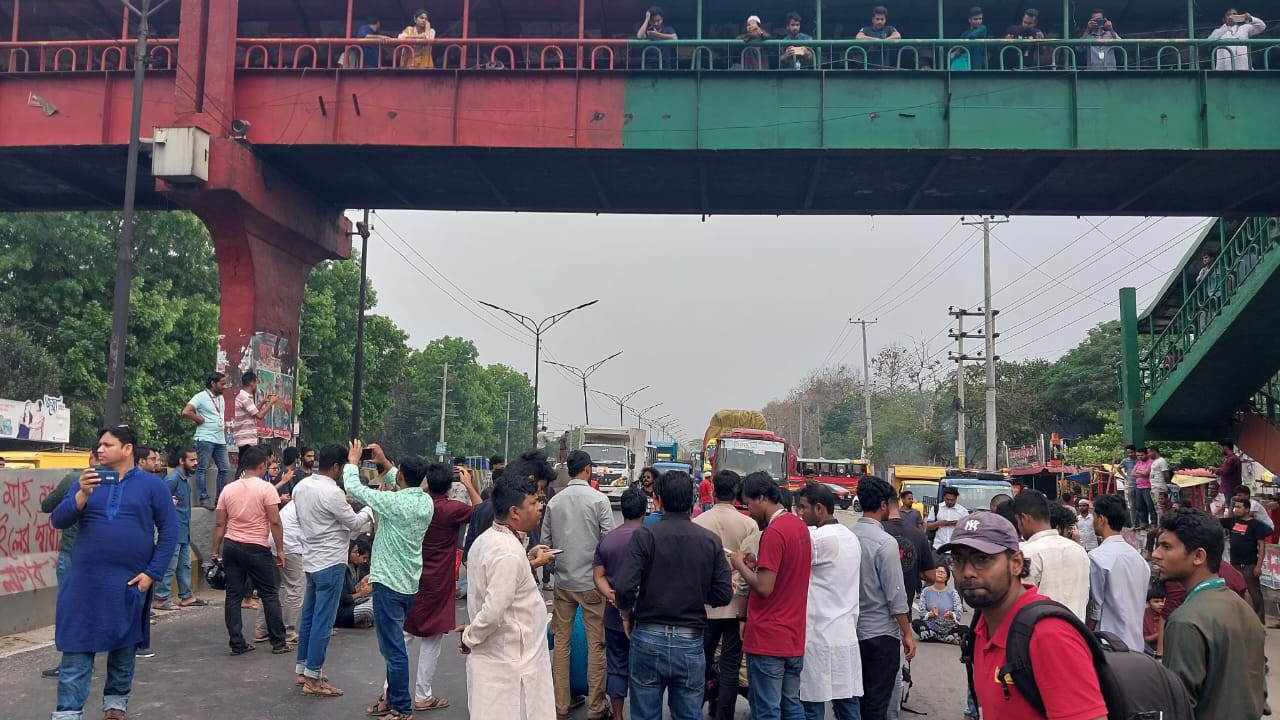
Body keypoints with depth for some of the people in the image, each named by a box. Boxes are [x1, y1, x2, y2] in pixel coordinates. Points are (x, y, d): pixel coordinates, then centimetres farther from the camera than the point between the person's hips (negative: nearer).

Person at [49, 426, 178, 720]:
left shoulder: (151, 484, 0)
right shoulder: (86, 481, 6)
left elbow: (169, 530, -1)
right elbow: (58, 521, -2)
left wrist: (152, 573, -7)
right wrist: (82, 494, -19)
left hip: (130, 583, -1)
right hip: (84, 581, 1)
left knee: (124, 647, 12)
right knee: (76, 648, -1)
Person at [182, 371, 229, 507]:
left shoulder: (221, 398, 17)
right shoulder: (201, 397, -7)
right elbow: (186, 412, -18)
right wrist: (201, 420, -11)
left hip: (220, 440, 8)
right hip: (205, 439, -8)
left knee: (225, 468, 6)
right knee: (202, 468, -2)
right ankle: (204, 498, 1)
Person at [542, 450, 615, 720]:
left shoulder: (554, 501, 2)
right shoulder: (598, 499, -9)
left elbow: (545, 541, 6)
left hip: (562, 581, 4)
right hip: (592, 581, -4)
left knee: (561, 642, 13)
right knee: (596, 644, 5)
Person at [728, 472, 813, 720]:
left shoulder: (773, 532, -19)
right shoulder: (800, 526, 9)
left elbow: (764, 588, -21)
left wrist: (740, 565, -6)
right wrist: (757, 564, 8)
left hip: (767, 641, -8)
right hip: (794, 639, 9)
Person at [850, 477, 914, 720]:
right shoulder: (885, 542, -18)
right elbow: (896, 595, -16)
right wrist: (907, 634, -7)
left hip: (853, 628, 6)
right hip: (881, 632, -6)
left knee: (857, 698, 18)